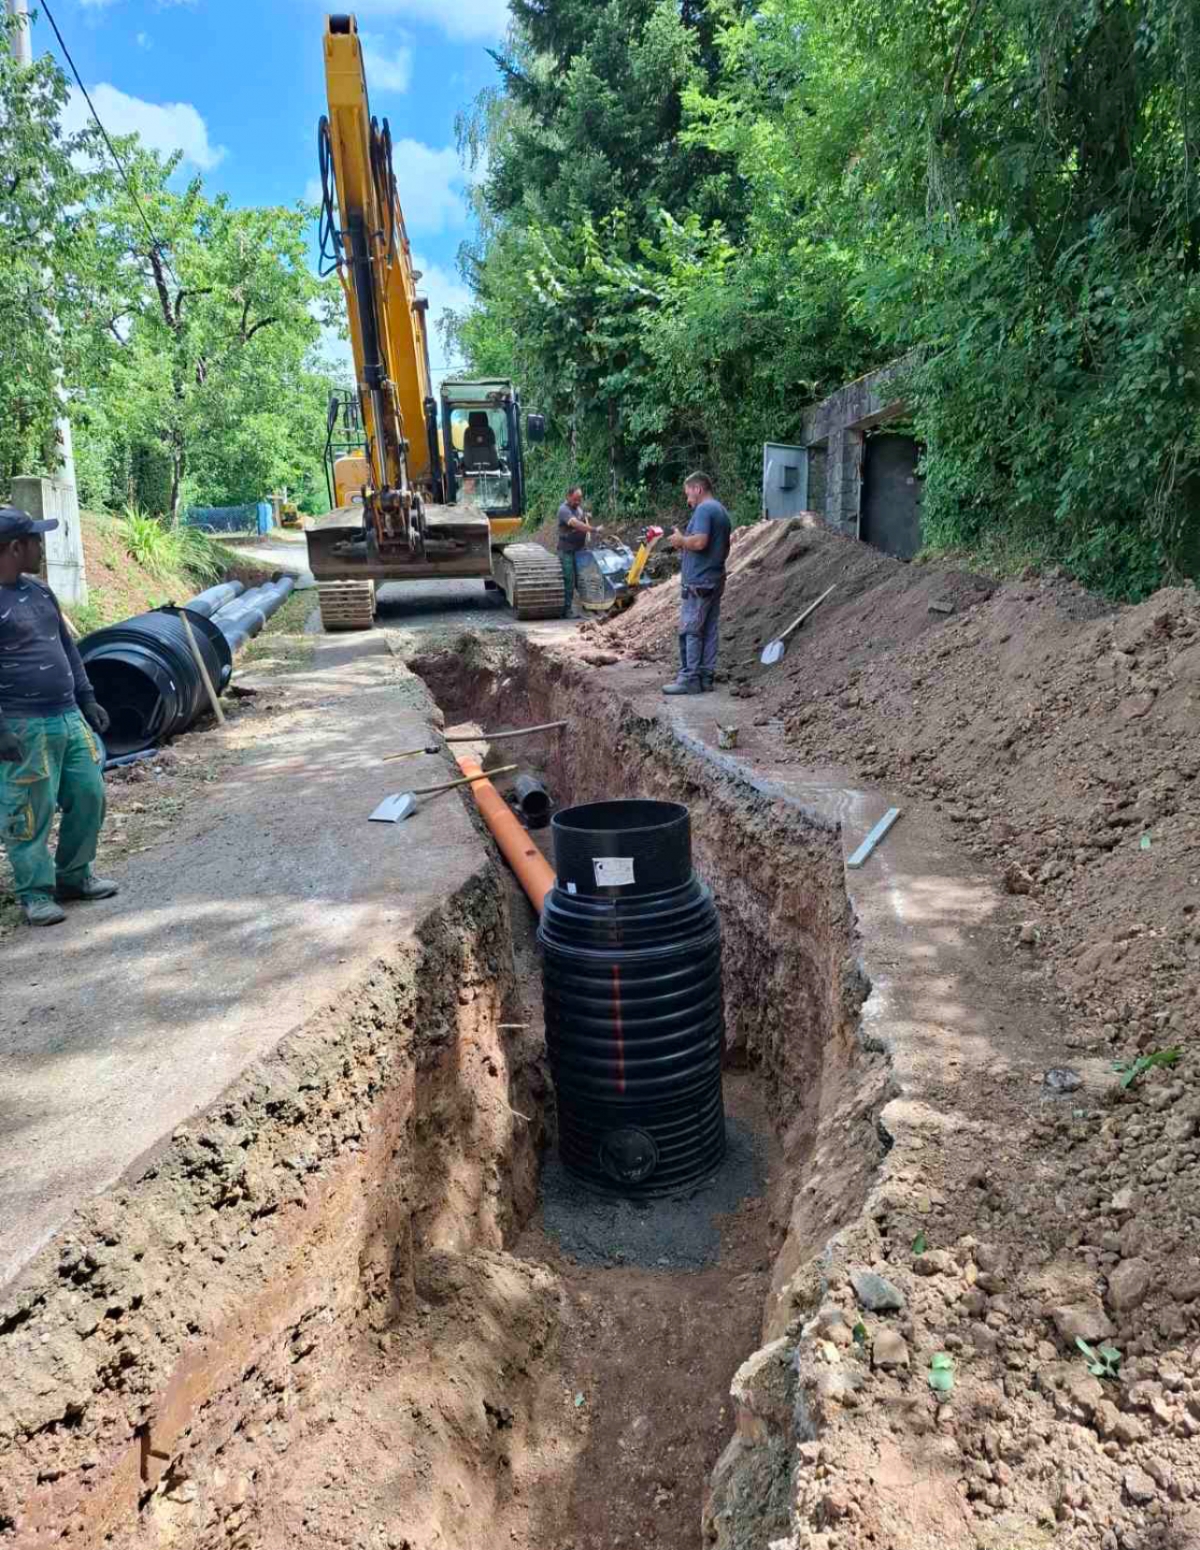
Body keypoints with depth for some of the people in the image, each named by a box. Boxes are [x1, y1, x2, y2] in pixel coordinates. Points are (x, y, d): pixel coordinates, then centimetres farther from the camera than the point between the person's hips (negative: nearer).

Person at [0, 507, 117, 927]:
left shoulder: (40, 591, 13)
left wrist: (87, 699, 18)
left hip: (68, 717, 8)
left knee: (88, 795, 10)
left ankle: (74, 876, 26)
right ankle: (35, 893, 14)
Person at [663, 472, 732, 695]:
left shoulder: (704, 509, -12)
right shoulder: (722, 512, 18)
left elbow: (699, 542, -25)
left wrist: (681, 540, -5)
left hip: (698, 582, -10)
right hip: (715, 580, 10)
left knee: (690, 631, -6)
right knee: (709, 631, 9)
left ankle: (689, 679, -5)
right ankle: (706, 677, 12)